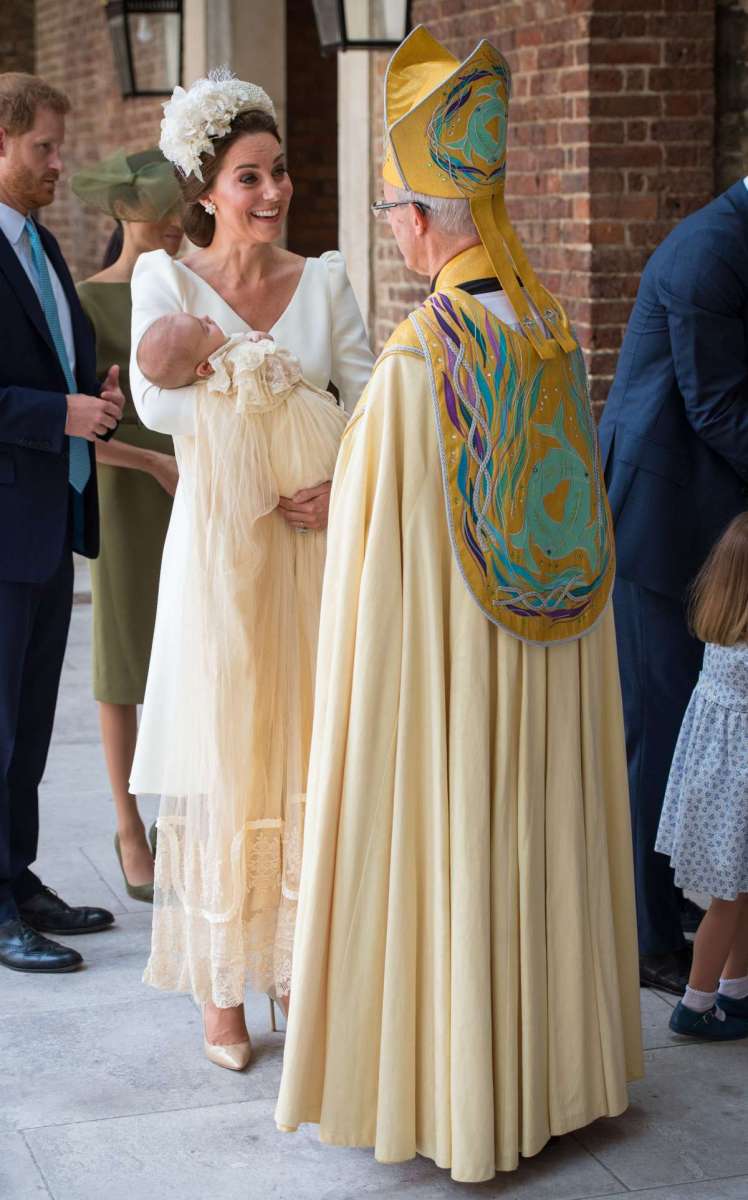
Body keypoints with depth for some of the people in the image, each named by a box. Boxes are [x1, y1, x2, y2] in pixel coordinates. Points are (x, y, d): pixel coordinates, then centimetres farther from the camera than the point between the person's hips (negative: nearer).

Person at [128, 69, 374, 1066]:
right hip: (218, 545, -3)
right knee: (223, 766, 3)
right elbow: (157, 401, -18)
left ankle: (300, 965, 22)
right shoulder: (167, 279, -2)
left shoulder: (324, 281, 6)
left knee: (309, 759, 8)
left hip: (313, 545, 3)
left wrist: (346, 488, -18)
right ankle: (224, 990, 14)